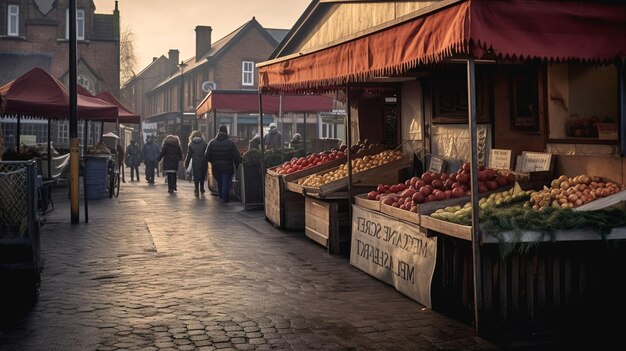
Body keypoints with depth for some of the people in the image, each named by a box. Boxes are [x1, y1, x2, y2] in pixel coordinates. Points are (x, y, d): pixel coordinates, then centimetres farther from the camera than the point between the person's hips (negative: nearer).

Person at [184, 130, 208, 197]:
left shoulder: (191, 144, 1)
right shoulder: (204, 143, 2)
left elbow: (189, 155, 1)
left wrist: (186, 164, 6)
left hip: (195, 163, -1)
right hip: (203, 162, 1)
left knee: (196, 177, 4)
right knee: (202, 177, 15)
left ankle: (196, 191, -1)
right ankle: (202, 190, 24)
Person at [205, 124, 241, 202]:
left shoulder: (212, 142, -1)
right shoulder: (230, 143, -9)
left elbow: (207, 156, 0)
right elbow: (237, 156, -10)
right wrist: (236, 166, 4)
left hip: (216, 167, 3)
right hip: (227, 167, -3)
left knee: (219, 183, 18)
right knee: (226, 183, 3)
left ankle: (221, 197, 29)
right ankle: (225, 198, 3)